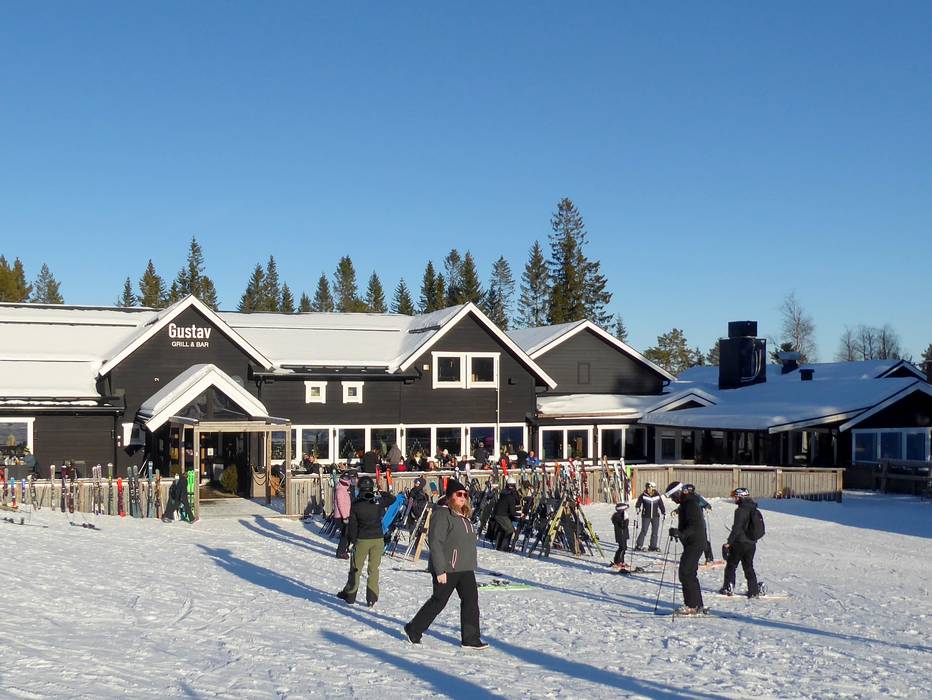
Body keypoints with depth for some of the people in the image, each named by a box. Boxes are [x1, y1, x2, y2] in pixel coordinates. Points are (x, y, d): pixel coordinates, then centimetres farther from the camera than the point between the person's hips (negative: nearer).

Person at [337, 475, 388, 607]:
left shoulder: (356, 505, -10)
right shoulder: (379, 501, -7)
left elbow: (352, 525, -4)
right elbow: (392, 499, 12)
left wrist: (352, 539, 8)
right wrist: (380, 494, 20)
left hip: (362, 540, -1)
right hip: (378, 539, 1)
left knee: (356, 568, 12)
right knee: (374, 568, 9)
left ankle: (350, 595, 21)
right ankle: (372, 598, 9)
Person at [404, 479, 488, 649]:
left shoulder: (464, 515, 14)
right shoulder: (442, 514, -16)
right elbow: (435, 543, -20)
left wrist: (470, 564, 22)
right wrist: (440, 570, -22)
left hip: (465, 568, 8)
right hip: (447, 568, -8)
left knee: (471, 600, 2)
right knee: (438, 601, 1)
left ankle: (470, 638, 8)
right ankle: (413, 630, 18)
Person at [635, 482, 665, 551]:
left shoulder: (657, 496, 2)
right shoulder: (643, 496, -6)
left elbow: (661, 504, 10)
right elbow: (638, 503, -7)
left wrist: (664, 512, 8)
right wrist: (638, 508, -26)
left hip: (655, 517, 3)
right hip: (646, 516, -3)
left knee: (655, 532, 5)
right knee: (644, 531, -5)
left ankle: (653, 547, 15)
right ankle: (638, 546, 5)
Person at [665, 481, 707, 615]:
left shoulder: (690, 504, -18)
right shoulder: (686, 503, 15)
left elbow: (694, 526, -28)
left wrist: (681, 534, -39)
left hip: (694, 544, -11)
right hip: (692, 544, 11)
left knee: (685, 574, -11)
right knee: (690, 574, 15)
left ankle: (692, 606, -9)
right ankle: (698, 605, 20)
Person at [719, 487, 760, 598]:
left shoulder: (741, 510, -17)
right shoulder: (753, 510, 9)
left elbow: (737, 528, -20)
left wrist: (729, 542, -15)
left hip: (740, 543, -7)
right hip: (751, 543, 7)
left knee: (731, 566, 7)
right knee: (748, 567, 13)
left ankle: (728, 588, 7)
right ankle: (754, 591, 9)